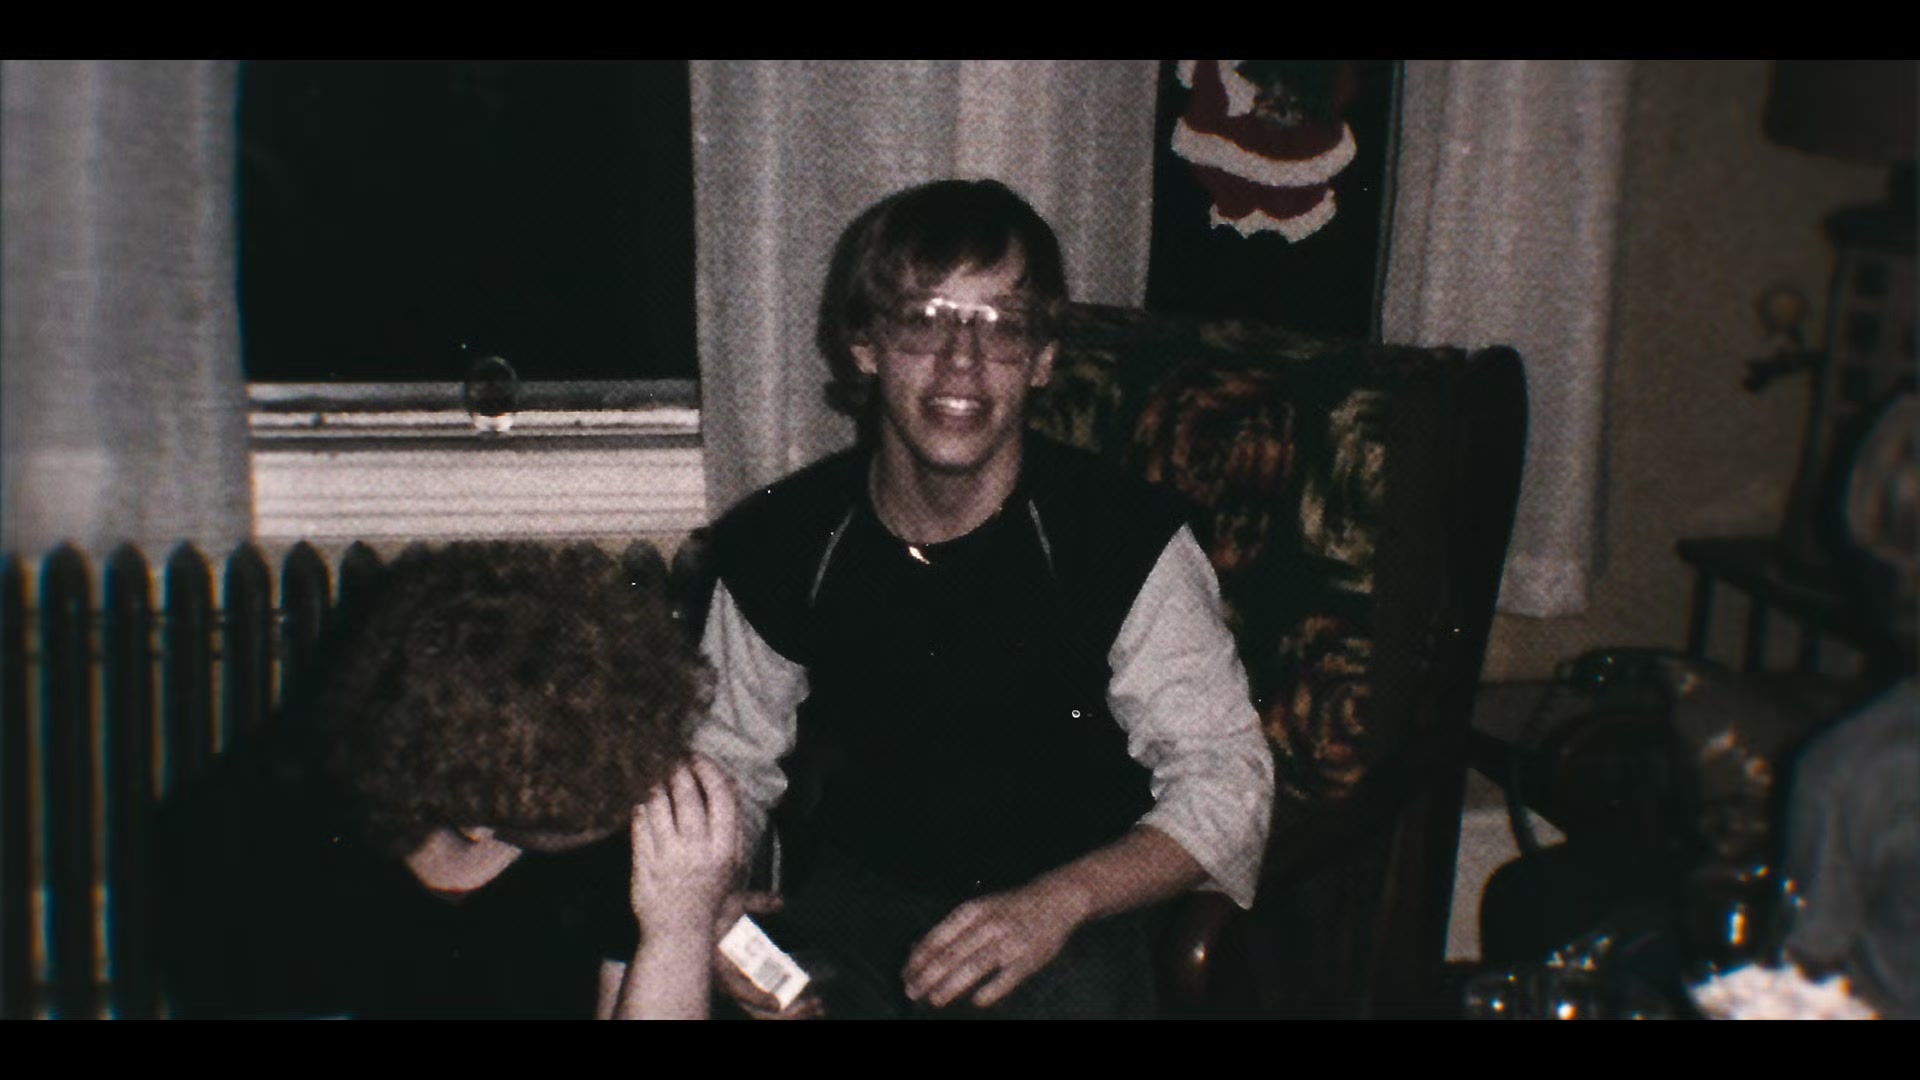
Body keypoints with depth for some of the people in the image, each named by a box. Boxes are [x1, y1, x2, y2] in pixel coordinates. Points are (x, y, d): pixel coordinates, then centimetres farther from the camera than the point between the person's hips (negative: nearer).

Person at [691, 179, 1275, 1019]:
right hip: (855, 896, 2)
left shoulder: (1127, 541, -9)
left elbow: (1227, 777, -8)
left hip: (1064, 923, -1)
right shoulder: (779, 546, -1)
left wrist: (1060, 902, -23)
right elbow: (731, 759, 11)